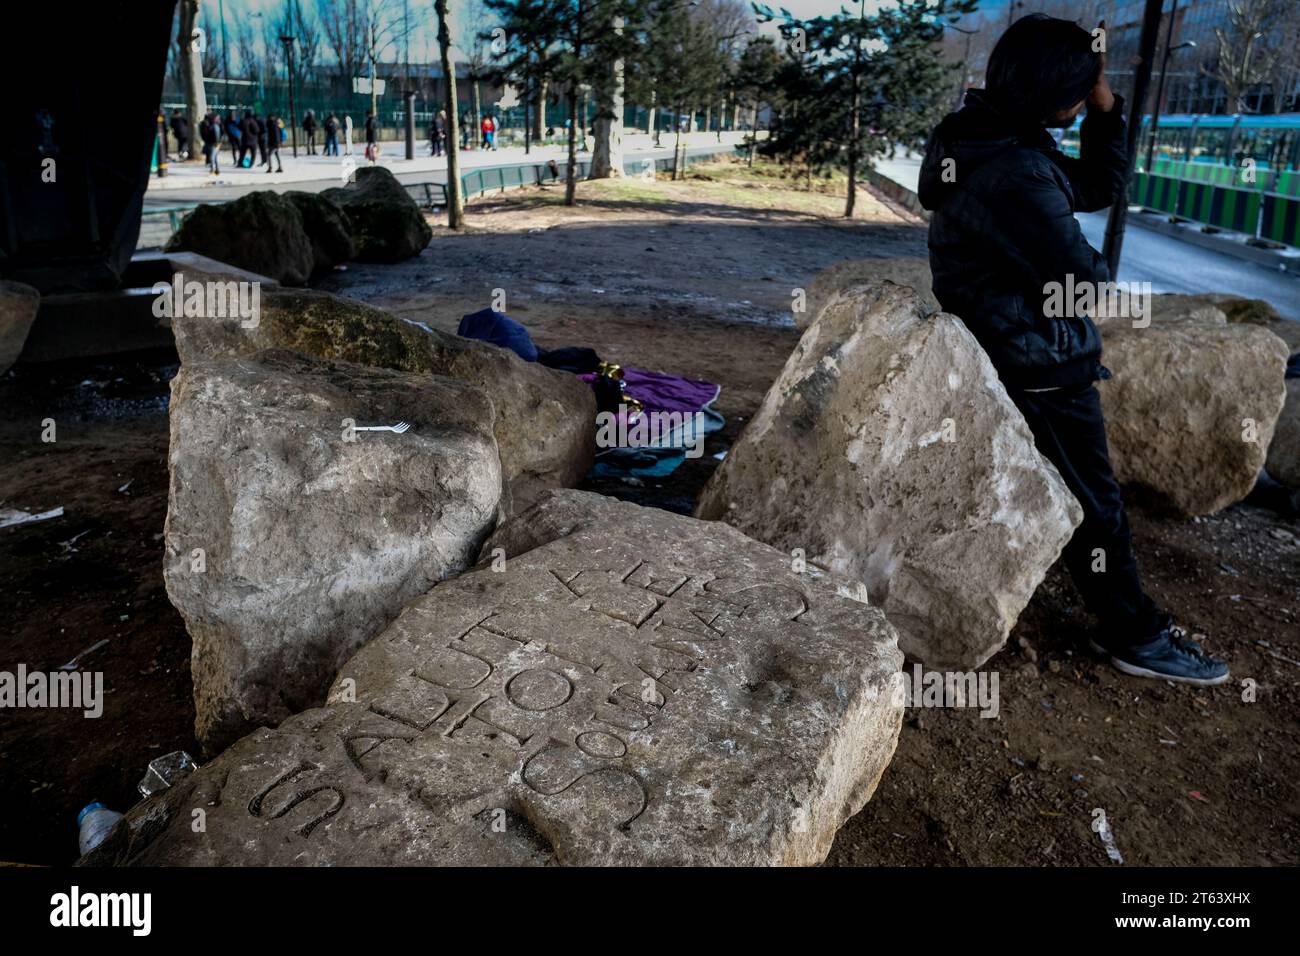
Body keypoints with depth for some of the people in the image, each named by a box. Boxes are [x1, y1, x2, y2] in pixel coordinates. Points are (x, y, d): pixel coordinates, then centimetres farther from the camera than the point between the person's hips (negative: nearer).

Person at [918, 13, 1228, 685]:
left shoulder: (990, 137, 5)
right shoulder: (1015, 174, -28)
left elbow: (1100, 188, 12)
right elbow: (1082, 283, -24)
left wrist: (1105, 111, -2)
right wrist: (1099, 278, 0)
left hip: (1008, 349, 10)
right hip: (1041, 364, -10)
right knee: (1092, 502, 3)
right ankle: (1134, 635, 19)